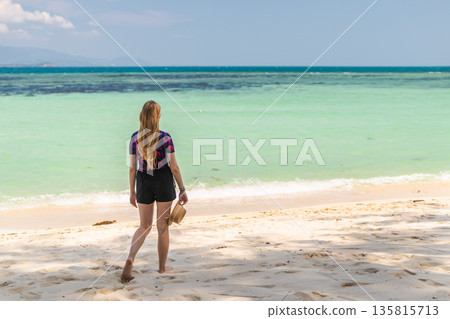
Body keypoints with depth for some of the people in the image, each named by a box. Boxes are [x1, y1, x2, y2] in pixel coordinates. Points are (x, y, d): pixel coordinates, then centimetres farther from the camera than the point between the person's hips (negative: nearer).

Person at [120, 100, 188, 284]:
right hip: (164, 181, -3)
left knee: (145, 226, 15)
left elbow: (132, 167, 2)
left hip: (143, 182, 3)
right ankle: (162, 268, 20)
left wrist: (132, 192, 11)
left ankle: (130, 258, -8)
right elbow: (174, 167, -10)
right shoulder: (164, 138, -11)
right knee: (162, 227, 10)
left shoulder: (135, 138, -2)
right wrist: (182, 190, -1)